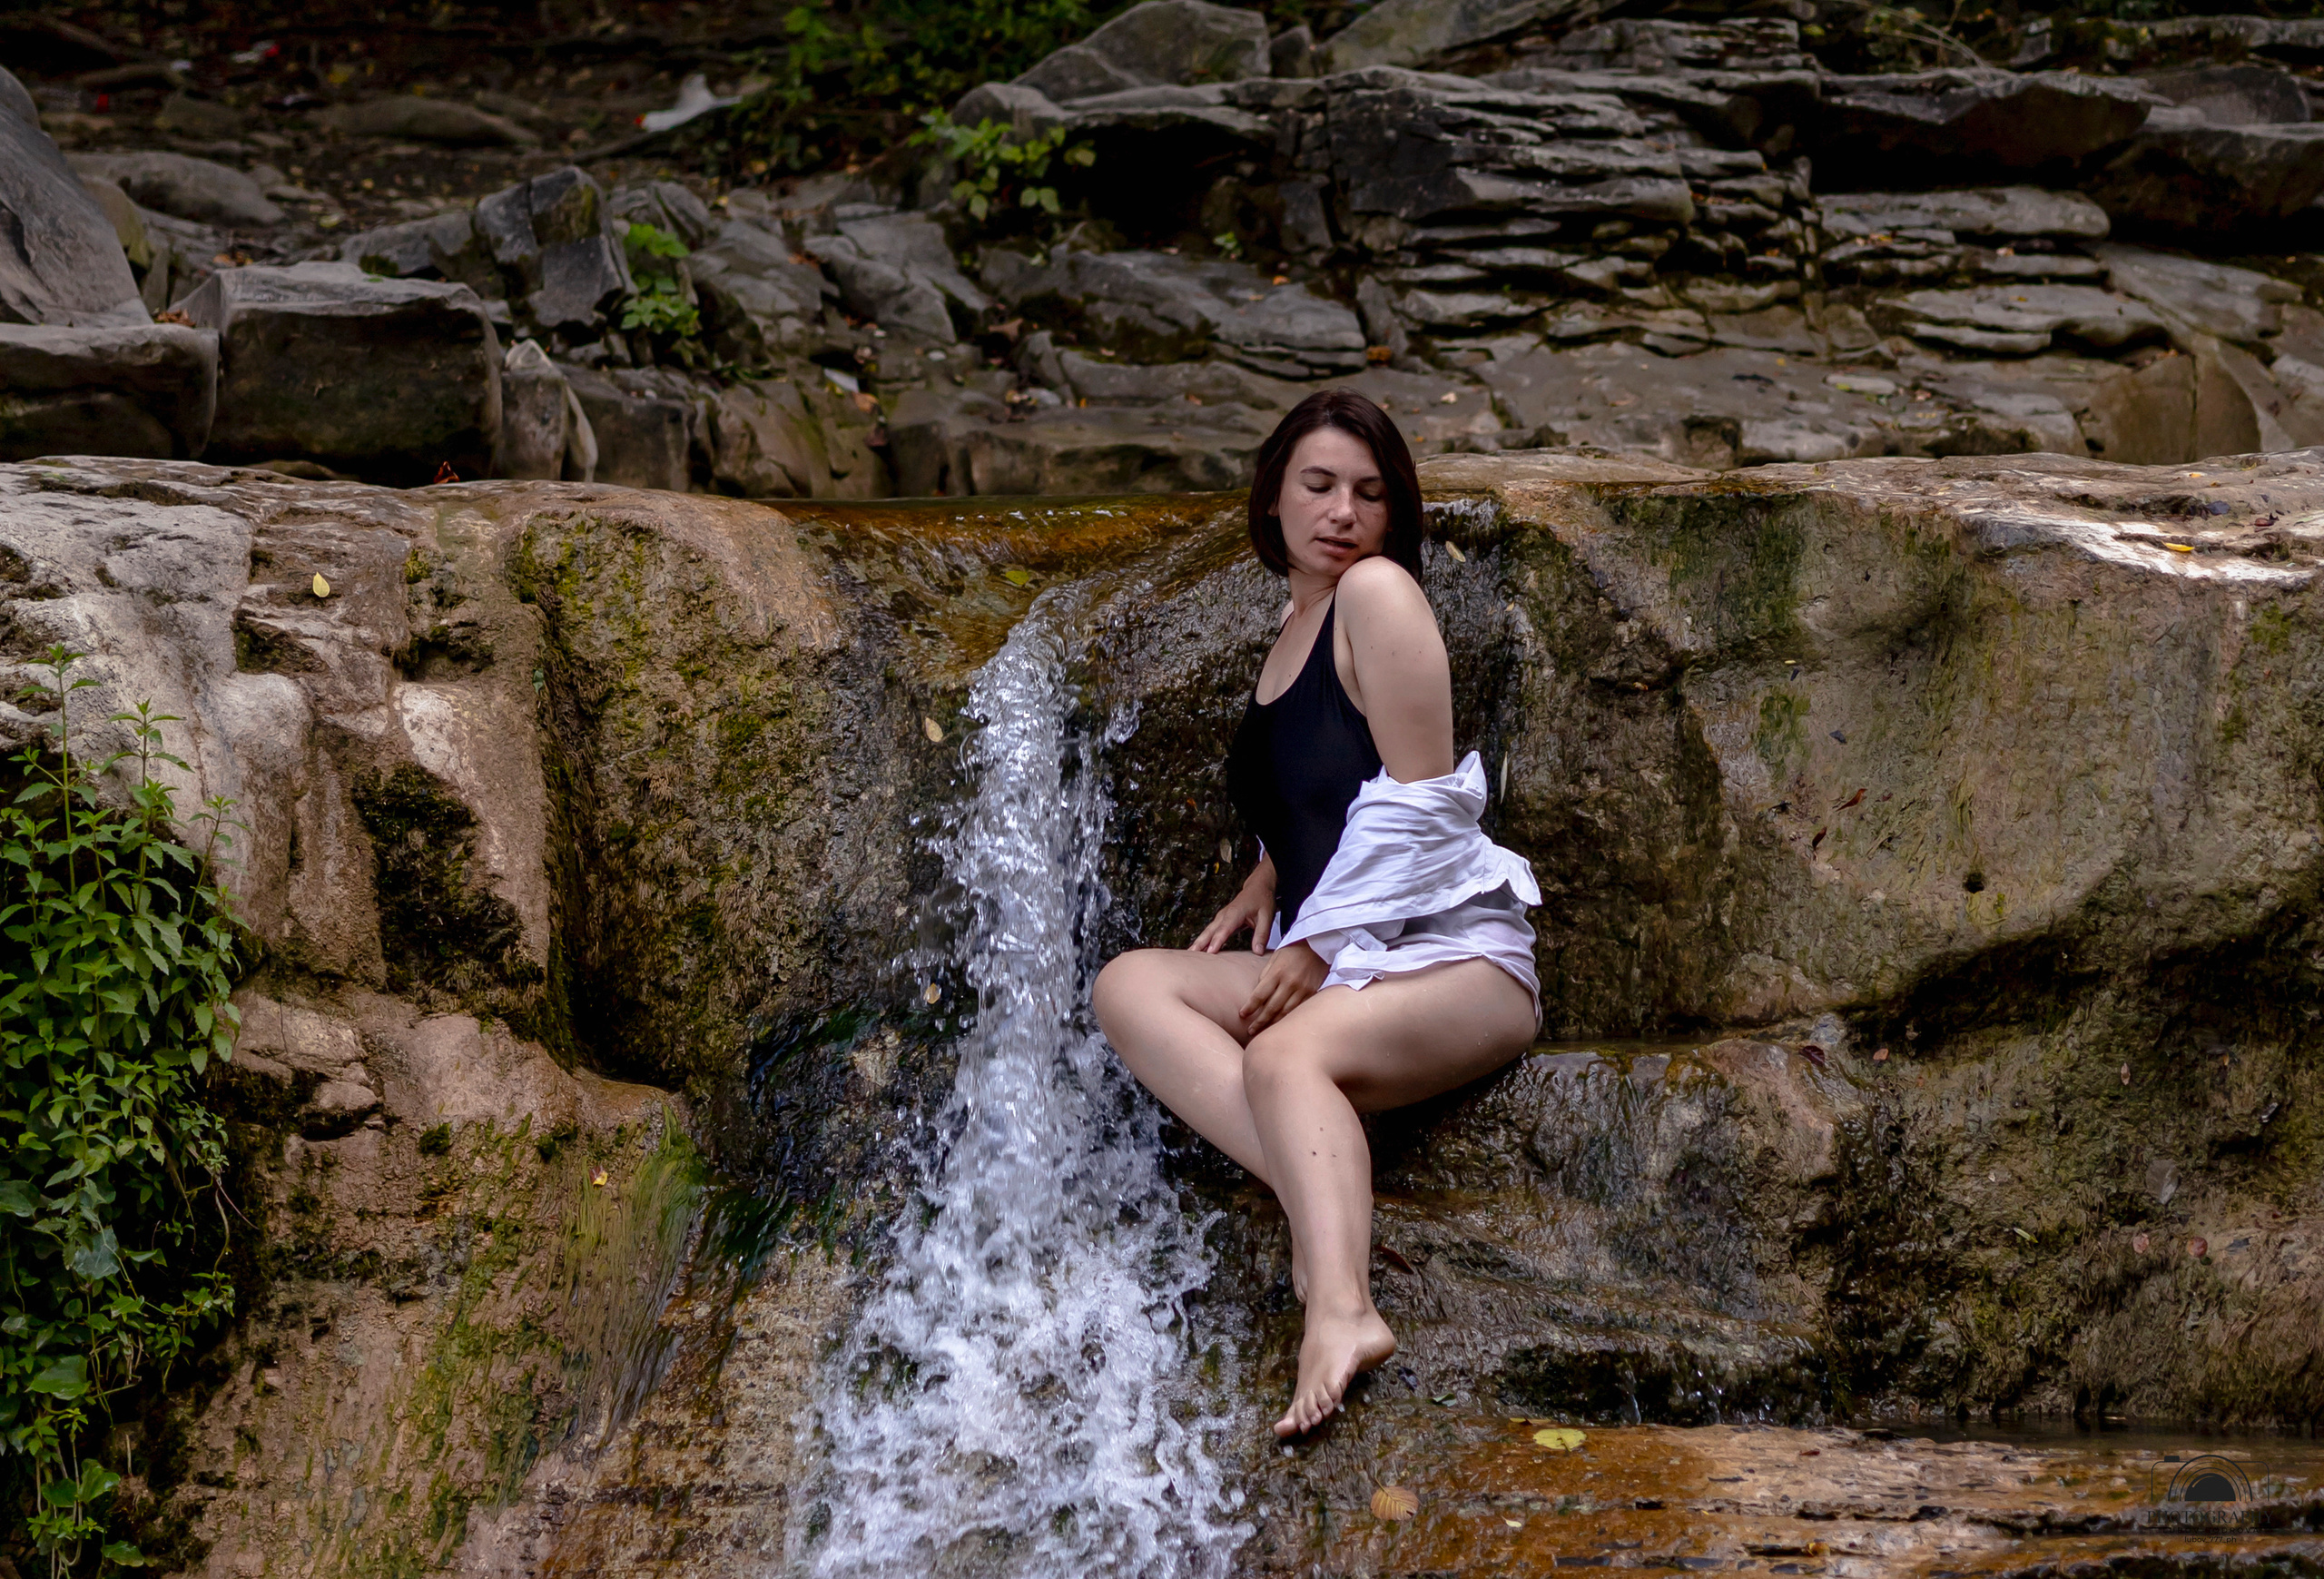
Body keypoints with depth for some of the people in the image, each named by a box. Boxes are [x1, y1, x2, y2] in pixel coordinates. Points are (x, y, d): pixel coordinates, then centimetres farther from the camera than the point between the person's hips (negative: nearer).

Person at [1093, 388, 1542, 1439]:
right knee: (1128, 984, -11)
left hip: (1452, 957, -8)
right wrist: (1266, 885, 13)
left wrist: (1320, 943, -13)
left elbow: (1414, 803, -13)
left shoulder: (1377, 592, -7)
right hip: (1333, 963, 8)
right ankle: (1322, 1201, -30)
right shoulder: (1295, 624, 18)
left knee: (1285, 1054, -35)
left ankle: (1340, 1309, -57)